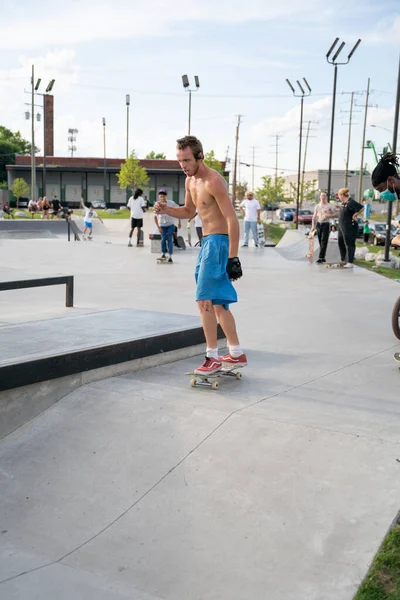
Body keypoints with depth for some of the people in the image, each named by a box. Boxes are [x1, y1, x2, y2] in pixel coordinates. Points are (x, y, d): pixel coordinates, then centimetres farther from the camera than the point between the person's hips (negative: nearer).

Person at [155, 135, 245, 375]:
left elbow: (232, 219, -20)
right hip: (207, 241, 10)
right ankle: (237, 354, 23)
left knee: (205, 300, -11)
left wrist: (232, 257, -23)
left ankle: (213, 358, -3)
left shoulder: (213, 181, -17)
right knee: (218, 303, 14)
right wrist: (166, 210, 5)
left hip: (218, 242, -10)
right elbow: (189, 212, 25)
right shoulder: (190, 181, 11)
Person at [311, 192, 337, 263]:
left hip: (325, 224, -4)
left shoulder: (329, 206, 1)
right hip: (318, 224, 4)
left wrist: (328, 215, -14)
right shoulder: (317, 206, 11)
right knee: (320, 242, 6)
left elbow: (335, 214, 3)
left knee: (324, 241, -11)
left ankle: (320, 258, -17)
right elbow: (314, 217, 13)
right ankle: (323, 257, 14)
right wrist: (313, 226, 6)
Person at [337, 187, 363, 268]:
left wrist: (355, 215, -16)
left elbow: (362, 208, -24)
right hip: (342, 226, 10)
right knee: (340, 242, 18)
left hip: (350, 227, -10)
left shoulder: (351, 203, -18)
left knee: (349, 244, -5)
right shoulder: (343, 203, 11)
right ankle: (343, 260, 31)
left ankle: (350, 263, -2)